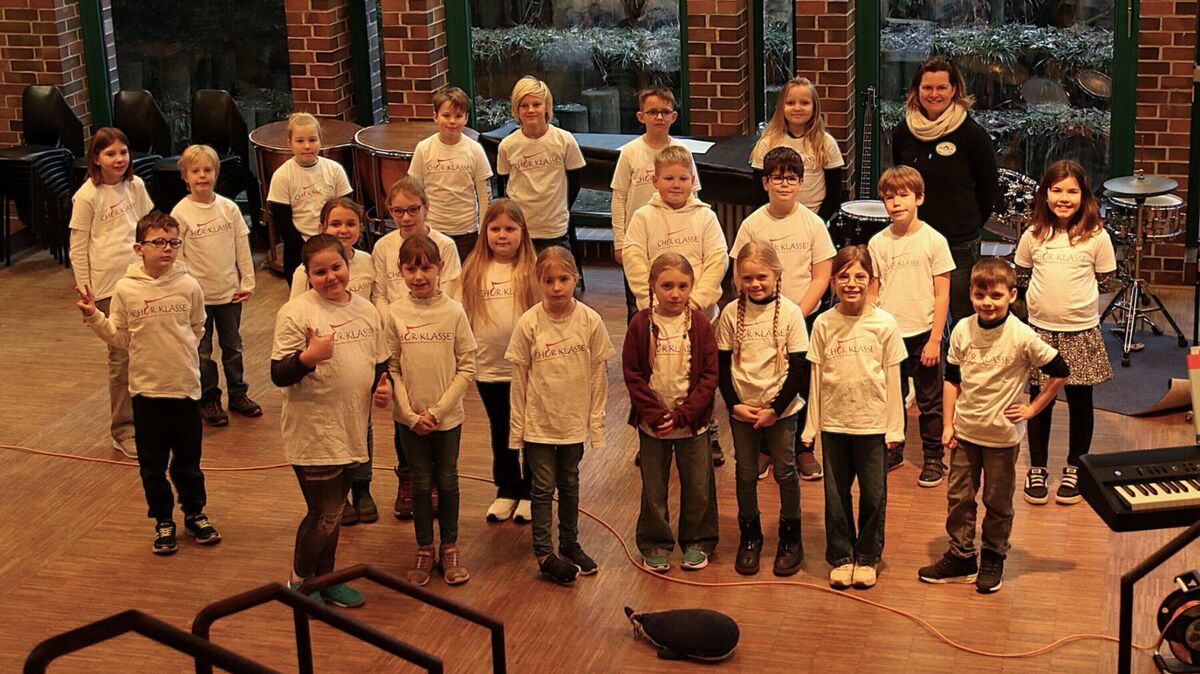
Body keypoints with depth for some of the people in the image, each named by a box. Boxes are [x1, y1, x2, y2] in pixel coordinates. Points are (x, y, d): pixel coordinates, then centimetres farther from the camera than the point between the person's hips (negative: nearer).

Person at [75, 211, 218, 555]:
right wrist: (93, 317, -10)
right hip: (146, 388, 0)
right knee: (153, 464, 10)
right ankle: (163, 521, 25)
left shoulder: (188, 286, -6)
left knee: (188, 460, 13)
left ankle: (195, 514, 31)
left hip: (186, 386, 0)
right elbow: (120, 337, 1)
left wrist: (179, 352, 3)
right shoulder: (126, 289, -7)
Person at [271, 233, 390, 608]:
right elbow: (279, 376, -15)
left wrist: (384, 384, -2)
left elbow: (380, 363, 18)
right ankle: (300, 581, 20)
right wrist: (308, 356, -33)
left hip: (352, 430, 6)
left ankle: (325, 579, 33)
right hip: (313, 432, -6)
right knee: (324, 514, -1)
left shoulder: (365, 310, 7)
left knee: (333, 511, 18)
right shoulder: (295, 313, -13)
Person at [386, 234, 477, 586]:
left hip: (447, 415, 0)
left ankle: (449, 547, 27)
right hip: (410, 417, 0)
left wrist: (438, 410, -12)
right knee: (421, 483, 10)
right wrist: (412, 415, -10)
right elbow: (391, 369, -3)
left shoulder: (454, 312, -8)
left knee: (447, 481, 11)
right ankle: (424, 549, 25)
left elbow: (466, 367, -7)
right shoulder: (396, 314, -6)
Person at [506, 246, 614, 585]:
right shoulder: (529, 323, -13)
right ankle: (543, 553, 17)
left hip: (574, 422, 2)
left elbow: (598, 375, -1)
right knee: (543, 487, 6)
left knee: (569, 485, 17)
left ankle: (570, 545, 32)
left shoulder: (590, 321, -9)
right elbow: (519, 378, -5)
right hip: (538, 423, -2)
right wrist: (517, 426, -2)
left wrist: (596, 420, 0)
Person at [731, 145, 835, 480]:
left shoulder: (813, 223, -3)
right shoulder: (752, 224, -3)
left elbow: (821, 277, -3)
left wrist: (797, 315, -12)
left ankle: (803, 449, 22)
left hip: (804, 318, 0)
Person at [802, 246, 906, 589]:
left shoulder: (885, 324, -5)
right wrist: (812, 425, 4)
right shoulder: (823, 324, -2)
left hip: (873, 423, -1)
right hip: (833, 423, 1)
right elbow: (816, 377, 3)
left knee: (873, 495, 7)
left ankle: (868, 557, 23)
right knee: (836, 494, 10)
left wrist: (894, 426, -2)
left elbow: (892, 379, -1)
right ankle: (840, 557, 24)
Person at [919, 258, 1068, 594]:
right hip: (965, 431, 3)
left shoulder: (1021, 336, -16)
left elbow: (1060, 371, -7)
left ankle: (993, 559, 27)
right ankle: (961, 557, 26)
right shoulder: (962, 331, -5)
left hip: (1002, 435, -3)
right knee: (958, 497, 11)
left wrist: (1032, 408, -6)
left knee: (998, 502, 11)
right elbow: (952, 379, 5)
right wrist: (948, 424, 2)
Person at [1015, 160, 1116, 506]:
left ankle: (1075, 469, 26)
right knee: (1040, 400, 10)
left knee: (1080, 400, 10)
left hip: (1081, 332, -1)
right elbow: (1021, 276, 12)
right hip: (1041, 330, 1)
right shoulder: (1033, 236, -1)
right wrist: (1049, 290, 5)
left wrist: (1075, 291, -2)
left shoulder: (1096, 237, -7)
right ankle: (1037, 469, 24)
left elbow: (1107, 282, 0)